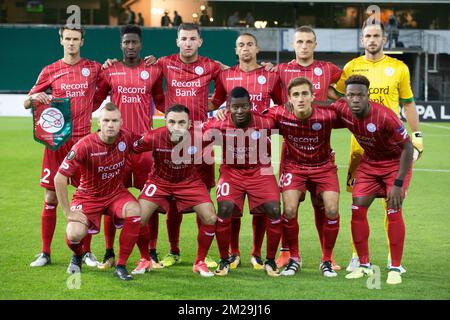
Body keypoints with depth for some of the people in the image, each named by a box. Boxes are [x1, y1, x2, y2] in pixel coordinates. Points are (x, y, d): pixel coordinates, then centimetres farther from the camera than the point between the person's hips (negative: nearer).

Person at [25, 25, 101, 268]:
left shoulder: (94, 68, 6)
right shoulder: (50, 71, 6)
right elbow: (26, 103, 9)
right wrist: (35, 98, -13)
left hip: (83, 139, 0)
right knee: (50, 198, 0)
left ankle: (87, 251, 11)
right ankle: (45, 253, 9)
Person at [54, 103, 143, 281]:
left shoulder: (126, 138, -14)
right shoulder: (85, 145, -25)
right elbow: (59, 179, -22)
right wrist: (68, 212, -19)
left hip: (116, 193, 3)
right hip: (88, 196, -3)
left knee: (134, 211, -30)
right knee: (74, 234, -26)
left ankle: (121, 266, -15)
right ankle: (77, 256, 16)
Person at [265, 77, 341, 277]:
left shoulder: (327, 115, -26)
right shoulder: (280, 115, -23)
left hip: (323, 166, 0)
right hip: (293, 165, 0)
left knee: (332, 210, -15)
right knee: (289, 210, -17)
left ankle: (327, 261, 6)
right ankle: (294, 259, 6)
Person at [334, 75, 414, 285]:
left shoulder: (385, 116, -34)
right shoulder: (342, 110, -19)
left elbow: (408, 148, -26)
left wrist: (398, 184, -27)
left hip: (396, 163, -5)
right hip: (369, 162, 5)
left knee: (394, 211, -15)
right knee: (357, 209, -4)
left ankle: (395, 268, -5)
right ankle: (364, 265, 8)